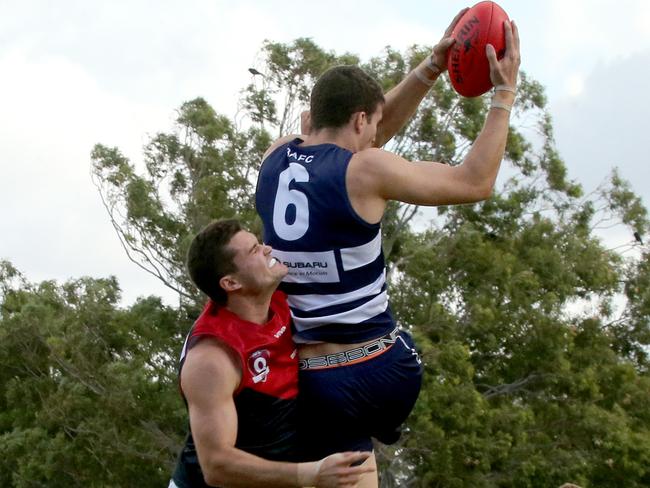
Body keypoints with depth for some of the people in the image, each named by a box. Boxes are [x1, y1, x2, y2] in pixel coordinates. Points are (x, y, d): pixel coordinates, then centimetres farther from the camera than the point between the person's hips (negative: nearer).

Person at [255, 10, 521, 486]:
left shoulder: (276, 158, 4)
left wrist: (432, 66, 15)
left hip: (313, 382, 4)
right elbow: (476, 183, -8)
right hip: (380, 371, -4)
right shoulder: (363, 170, -15)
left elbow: (375, 130, 18)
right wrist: (505, 93, 0)